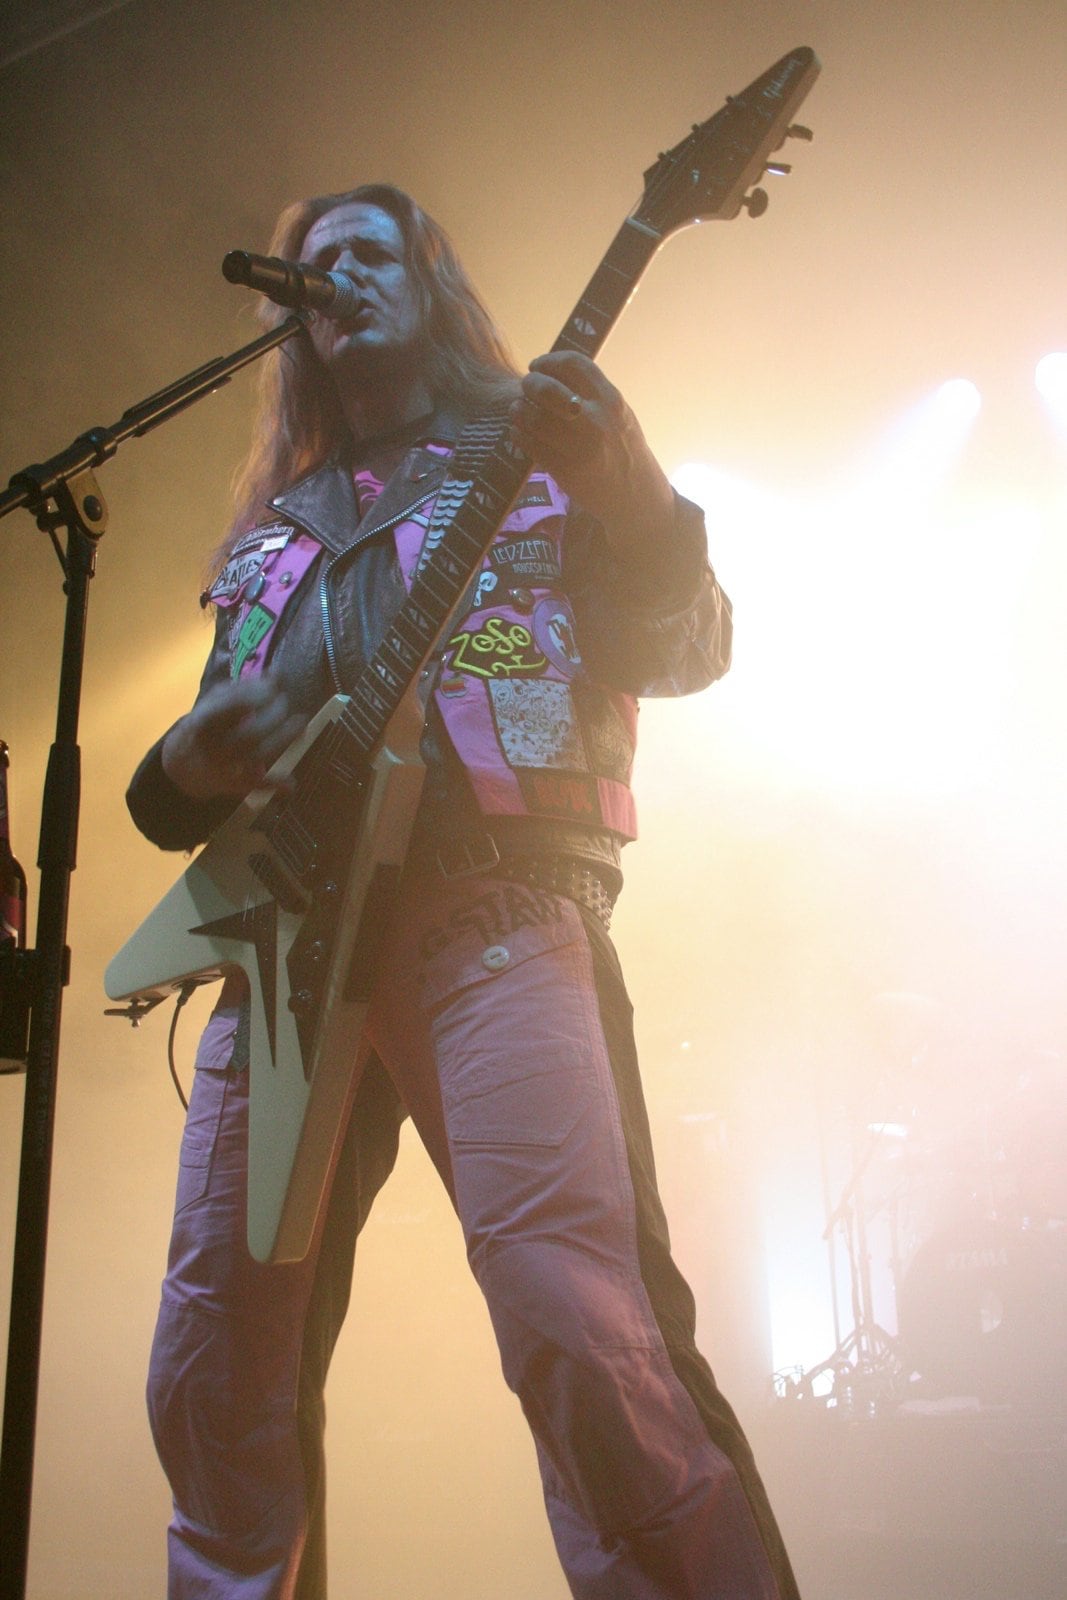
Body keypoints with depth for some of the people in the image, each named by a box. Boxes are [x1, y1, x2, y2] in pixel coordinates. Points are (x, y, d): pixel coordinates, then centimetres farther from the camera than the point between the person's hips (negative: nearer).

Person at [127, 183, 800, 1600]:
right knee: (212, 1376, 2)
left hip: (493, 912, -4)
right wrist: (188, 763, 2)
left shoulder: (532, 450, 16)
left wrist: (634, 504, -16)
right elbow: (186, 786, 27)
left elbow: (685, 651, 3)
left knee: (580, 1329, -22)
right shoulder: (271, 528, 28)